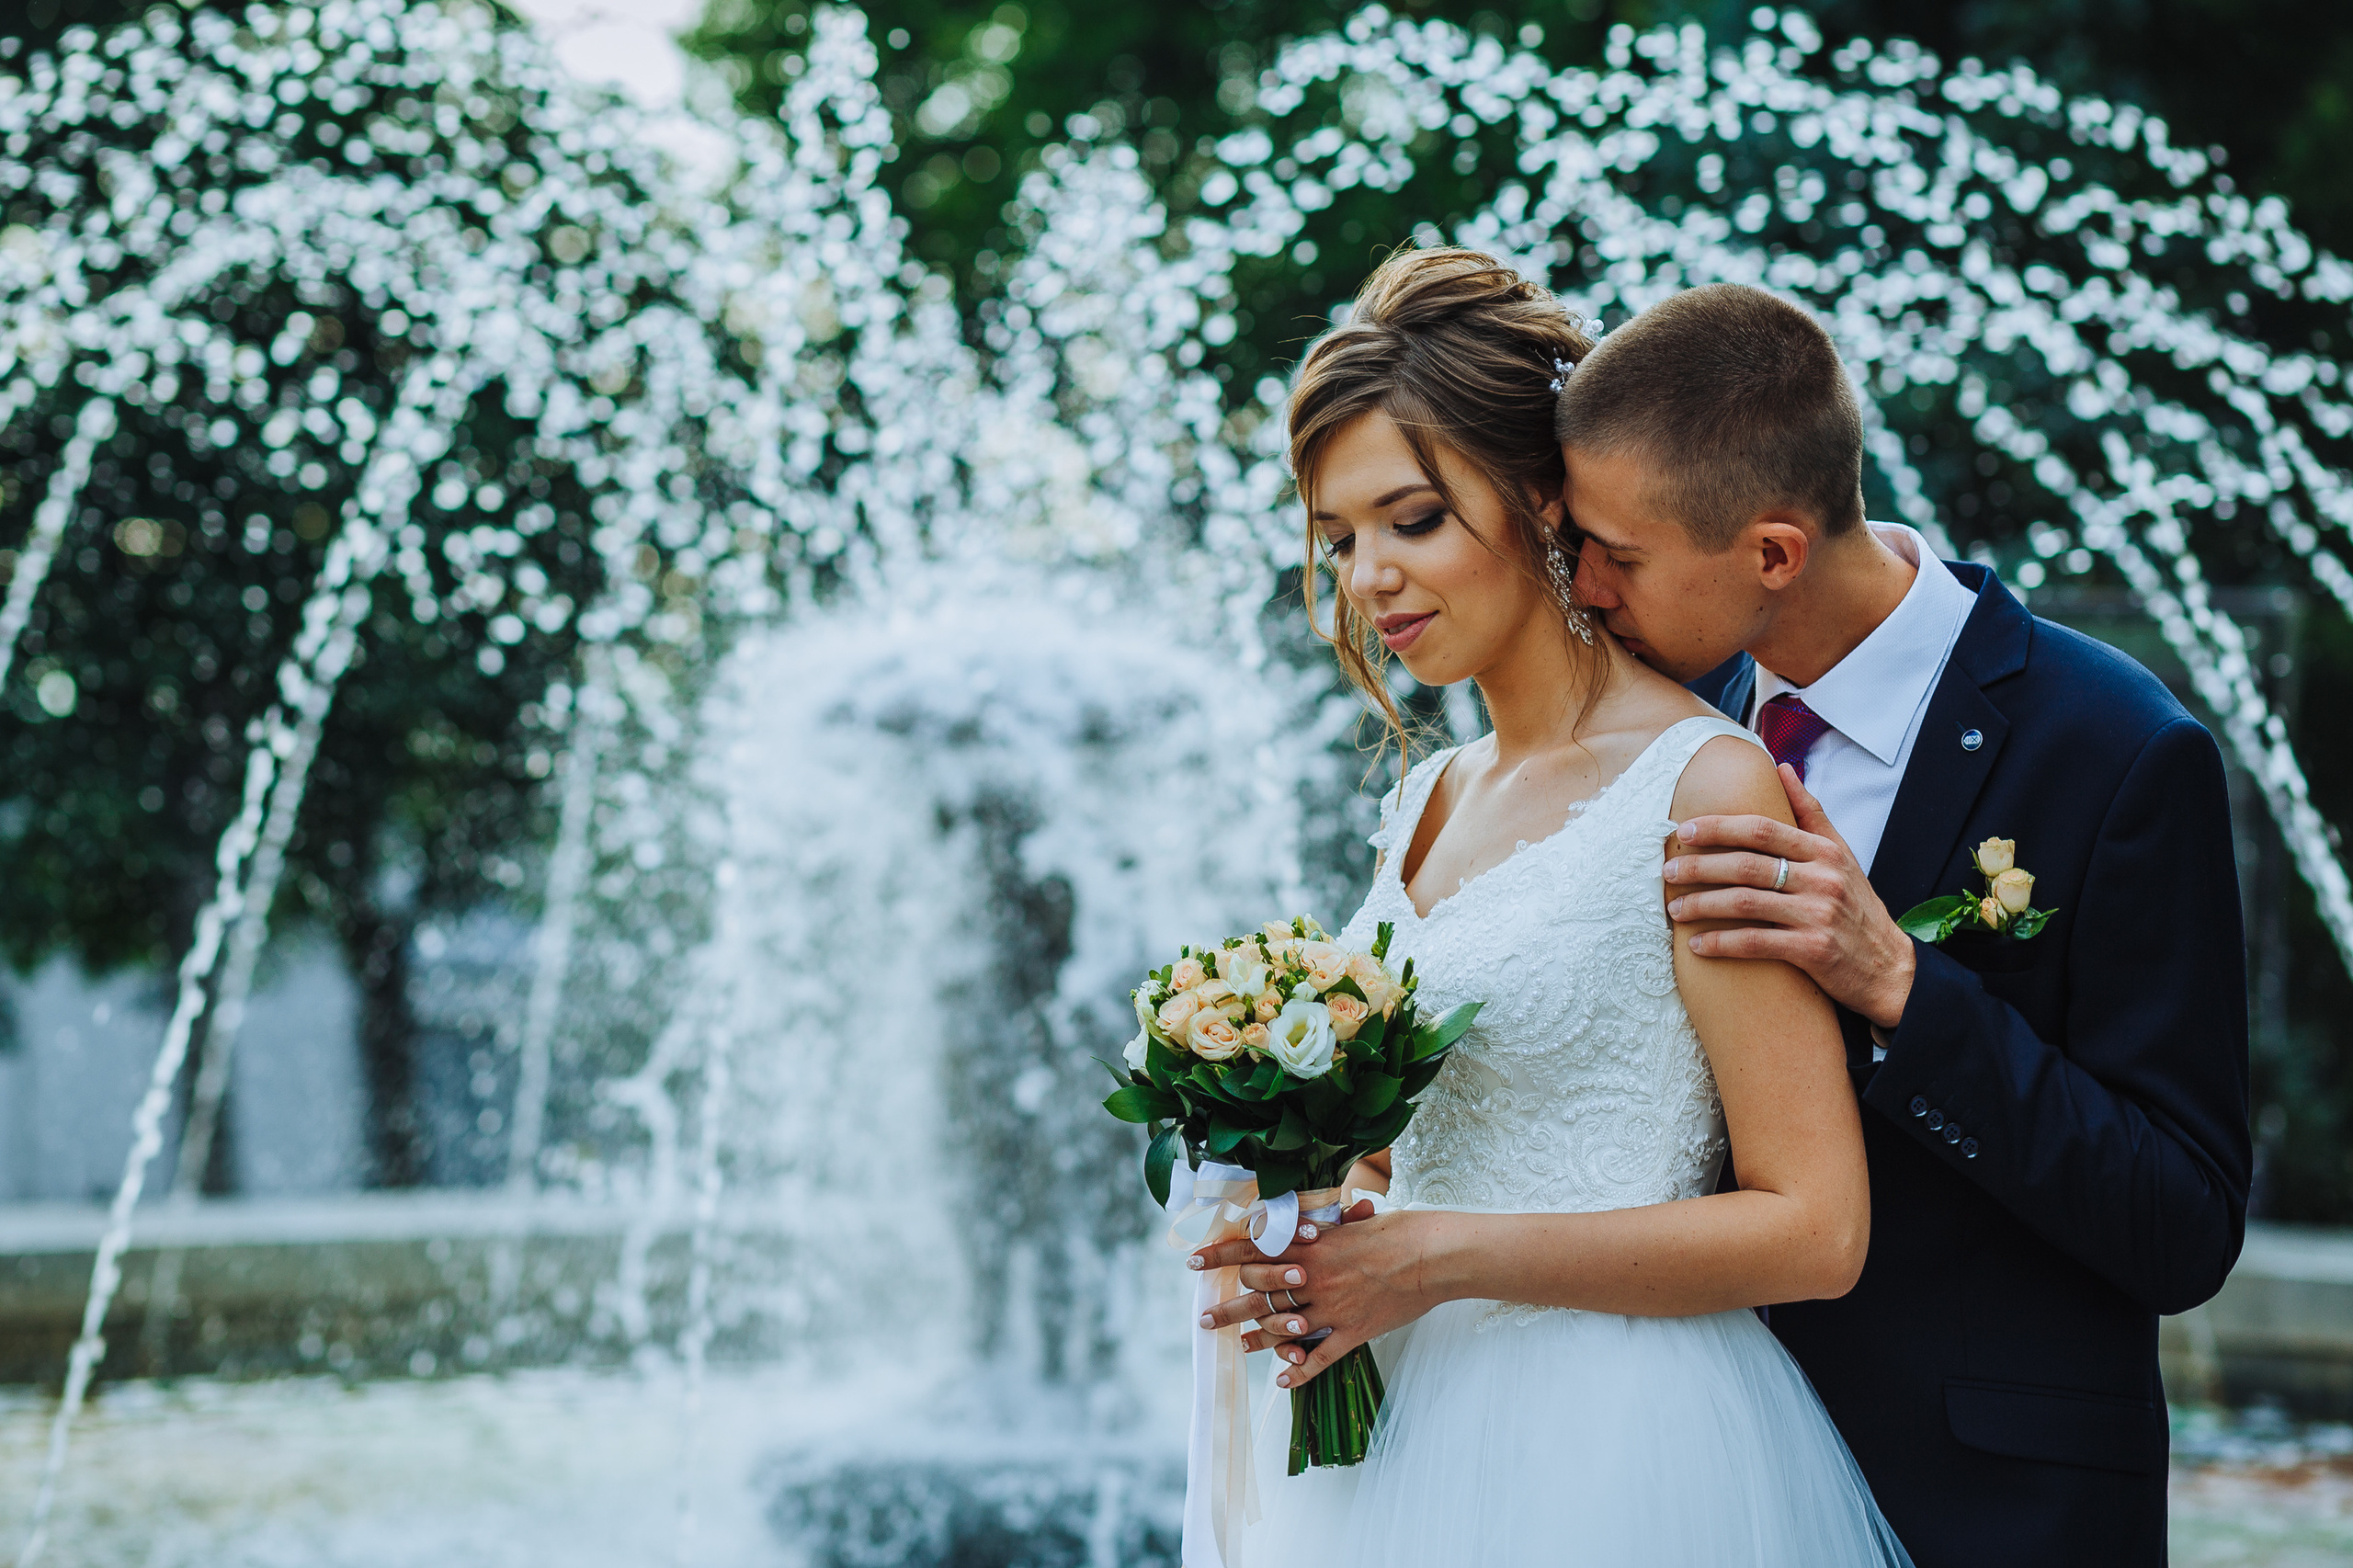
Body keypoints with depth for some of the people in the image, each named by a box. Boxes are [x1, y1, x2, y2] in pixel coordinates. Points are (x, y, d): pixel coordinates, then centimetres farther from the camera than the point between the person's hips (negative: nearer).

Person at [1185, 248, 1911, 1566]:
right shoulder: (1429, 800, 9)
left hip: (1618, 1461, -6)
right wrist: (1320, 1251, -4)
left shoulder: (1705, 788, -12)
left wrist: (1441, 1259, -18)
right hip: (1405, 1440, 7)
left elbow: (1814, 1229, -16)